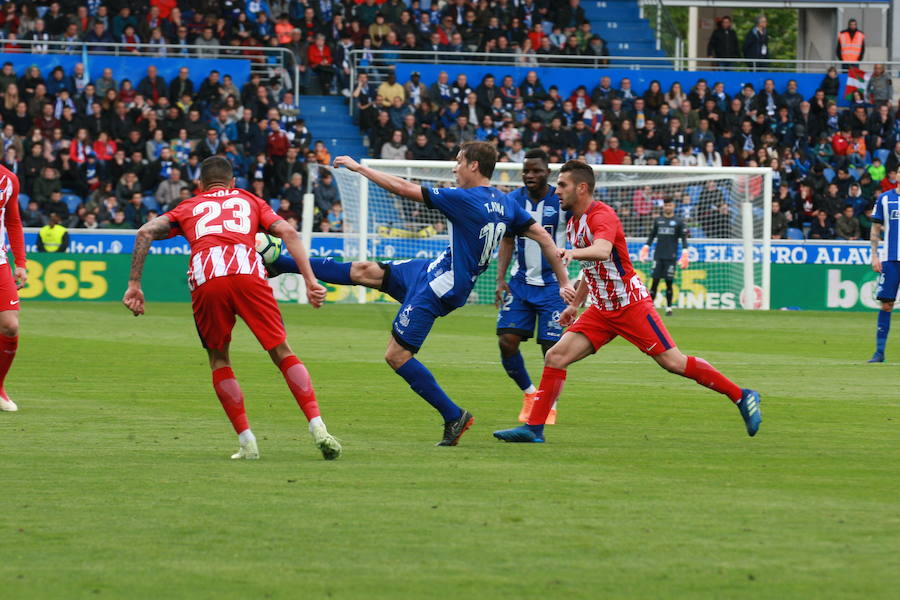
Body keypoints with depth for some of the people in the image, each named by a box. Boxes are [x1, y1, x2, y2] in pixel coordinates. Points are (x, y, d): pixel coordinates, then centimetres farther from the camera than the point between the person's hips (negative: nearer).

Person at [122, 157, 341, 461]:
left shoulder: (188, 207, 32)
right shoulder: (250, 201, 31)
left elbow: (145, 232, 16)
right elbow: (288, 232, 15)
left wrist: (134, 285, 15)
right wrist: (310, 281, 9)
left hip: (205, 281, 0)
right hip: (248, 273, 0)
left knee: (218, 360, 19)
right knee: (282, 352, 8)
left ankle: (247, 443, 11)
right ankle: (318, 429, -5)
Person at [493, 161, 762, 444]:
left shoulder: (602, 215, -17)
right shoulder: (574, 223, 11)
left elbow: (602, 251, -40)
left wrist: (573, 252, -58)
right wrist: (575, 304, 26)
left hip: (630, 304, -8)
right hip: (601, 311, 8)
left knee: (673, 362, -7)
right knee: (555, 357, -5)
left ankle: (742, 397, 6)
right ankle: (533, 428, -2)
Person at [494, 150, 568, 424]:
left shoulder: (562, 203, -9)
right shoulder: (512, 201, 2)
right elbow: (507, 242, 11)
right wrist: (500, 279, 1)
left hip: (552, 285, -3)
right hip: (520, 282, 3)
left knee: (552, 347, -6)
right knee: (507, 341, -9)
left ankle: (551, 405, 15)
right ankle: (529, 394, 15)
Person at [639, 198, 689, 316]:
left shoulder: (678, 222, 4)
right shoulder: (657, 220, 12)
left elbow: (684, 239, 4)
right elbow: (651, 236, 18)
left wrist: (684, 253, -5)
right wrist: (646, 247, 8)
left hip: (670, 256, -2)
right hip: (658, 256, 2)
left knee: (669, 282, -1)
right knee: (655, 281, -2)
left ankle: (669, 308, 6)